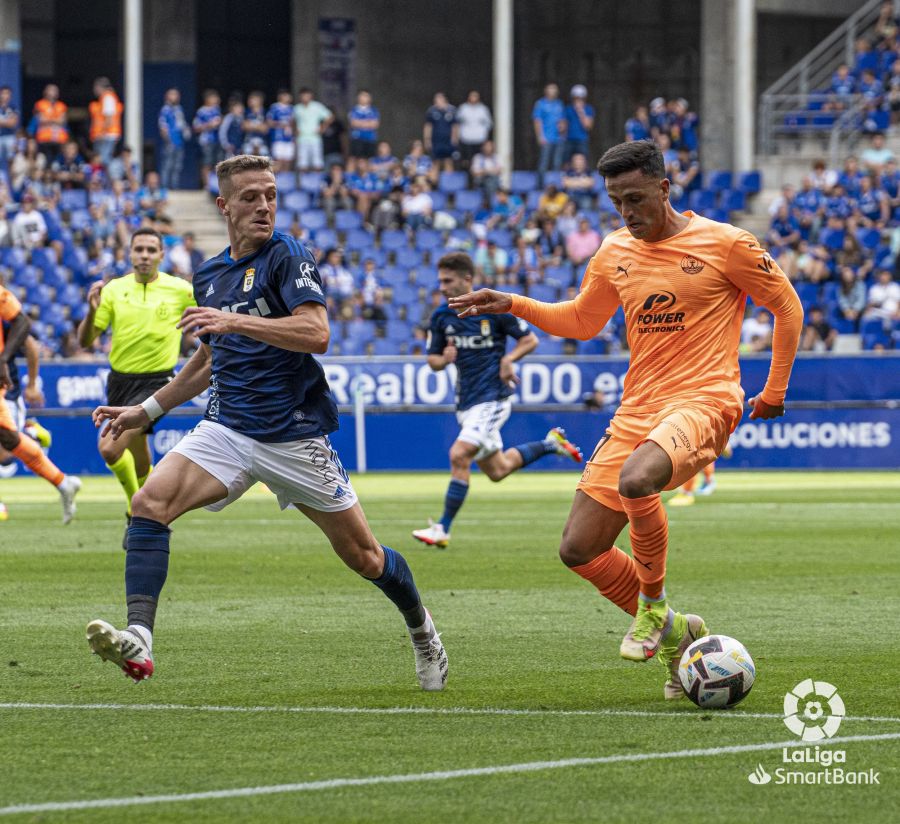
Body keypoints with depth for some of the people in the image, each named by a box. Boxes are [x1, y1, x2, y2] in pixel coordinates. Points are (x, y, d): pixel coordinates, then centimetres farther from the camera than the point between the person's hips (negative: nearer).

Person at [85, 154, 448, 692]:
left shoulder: (289, 258, -8)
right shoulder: (209, 276, 13)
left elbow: (316, 333, -24)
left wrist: (235, 321, -30)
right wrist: (148, 410, 25)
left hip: (296, 436, -5)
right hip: (228, 430, 5)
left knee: (364, 557, 4)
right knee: (150, 503, -20)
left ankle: (422, 629, 34)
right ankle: (139, 640, -29)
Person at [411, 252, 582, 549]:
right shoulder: (440, 317, 2)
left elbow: (529, 340, -1)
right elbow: (433, 360, 11)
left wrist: (507, 359, -19)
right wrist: (444, 359, -13)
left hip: (493, 397, -7)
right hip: (465, 401, 7)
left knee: (459, 455, -21)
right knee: (497, 471, 15)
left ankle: (443, 529, -14)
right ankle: (551, 444, 38)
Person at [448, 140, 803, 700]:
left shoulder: (724, 244, -4)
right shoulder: (615, 254, 11)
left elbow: (786, 305, 6)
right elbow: (581, 321, 26)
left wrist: (775, 391, 7)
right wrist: (512, 305, 12)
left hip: (702, 402, -7)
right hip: (635, 412, 7)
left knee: (636, 480, -38)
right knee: (578, 550, 0)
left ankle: (655, 608, -14)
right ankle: (675, 634, 18)